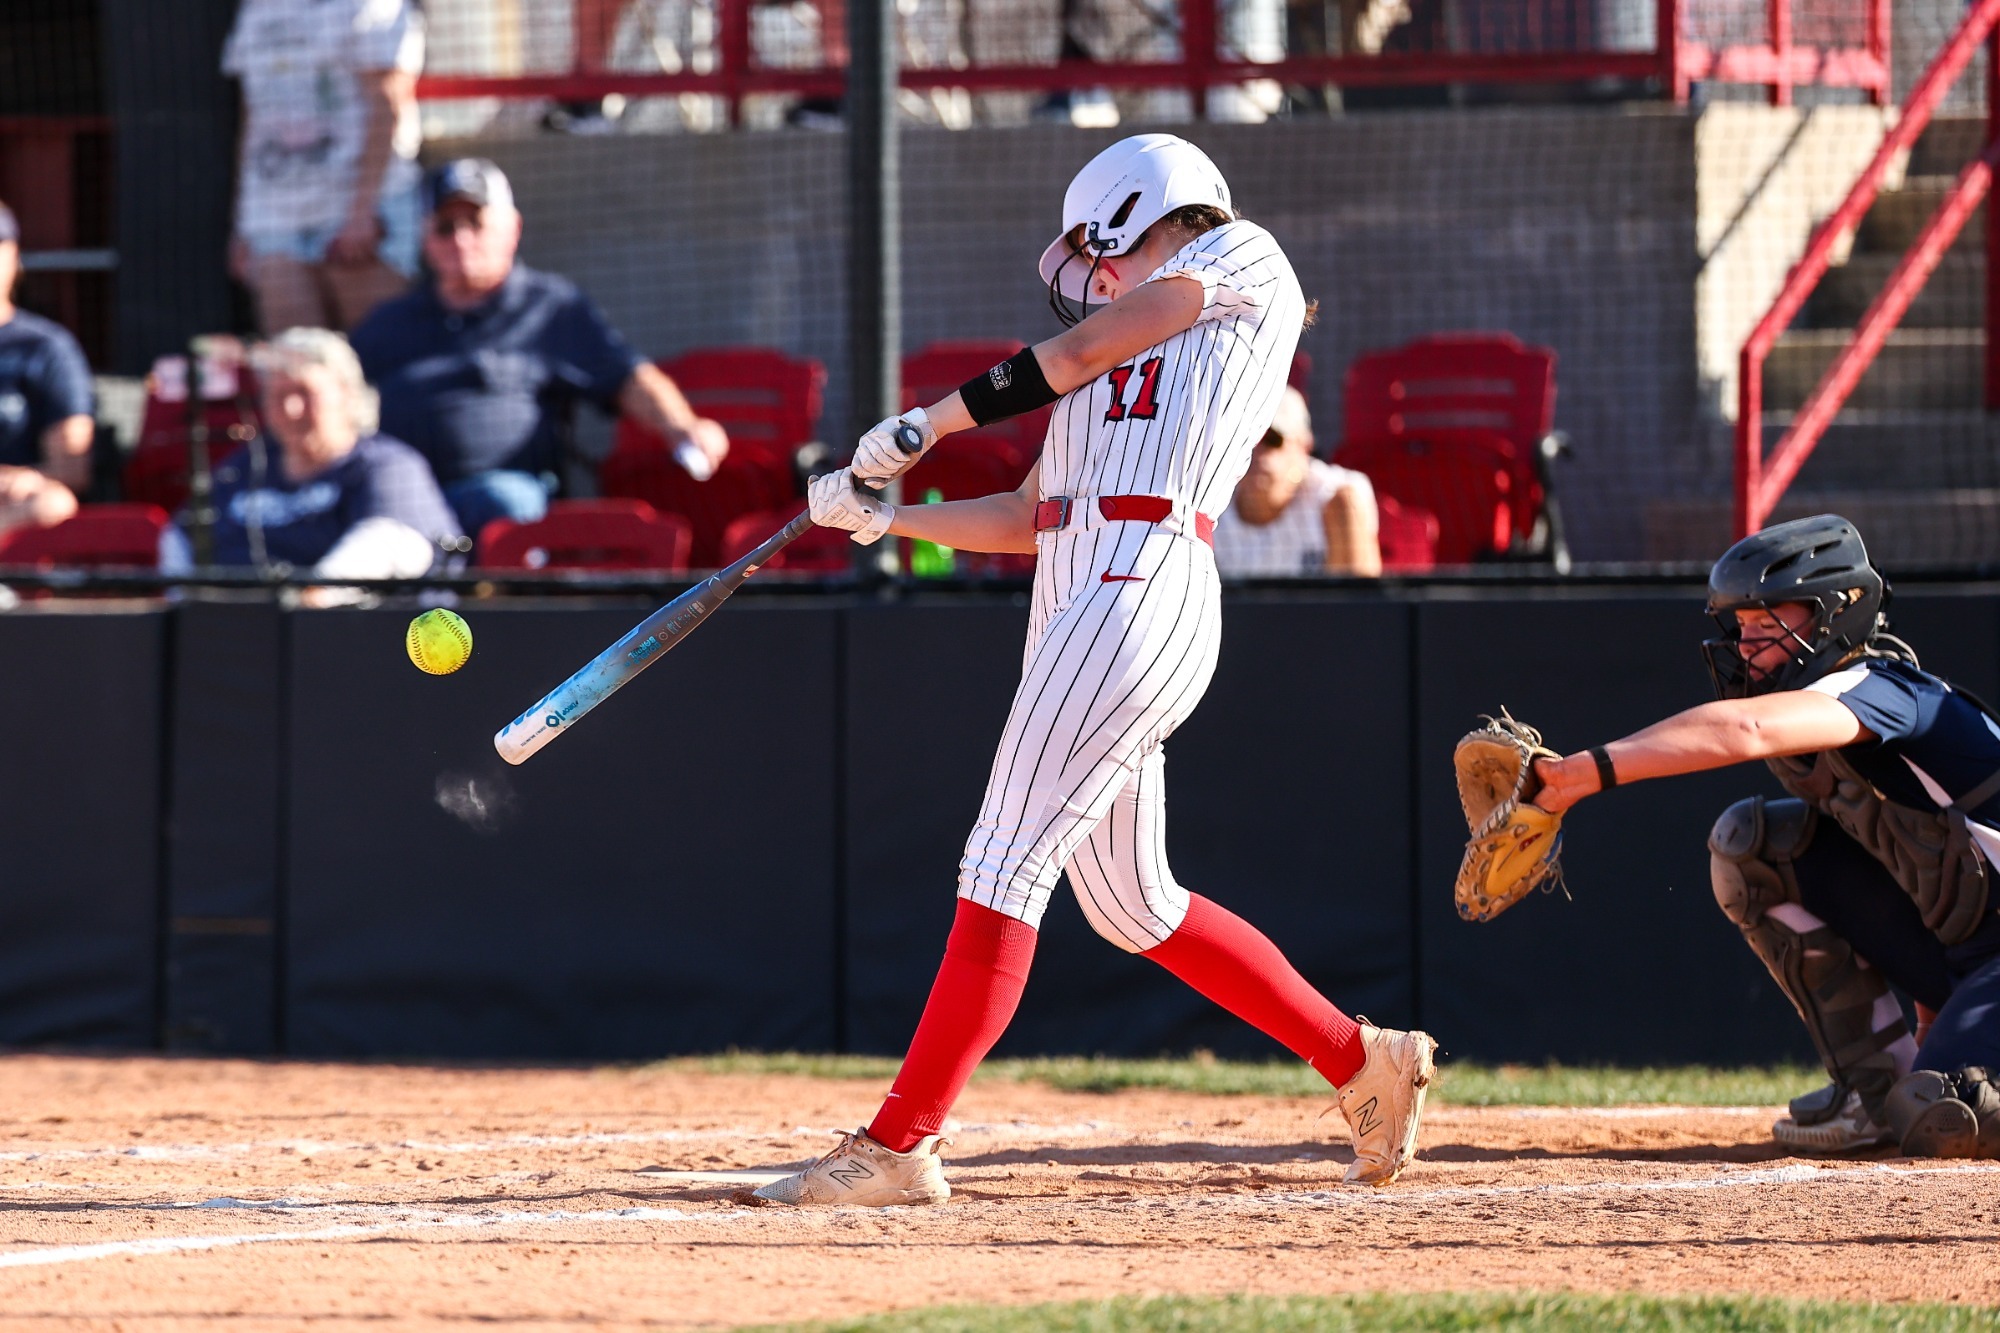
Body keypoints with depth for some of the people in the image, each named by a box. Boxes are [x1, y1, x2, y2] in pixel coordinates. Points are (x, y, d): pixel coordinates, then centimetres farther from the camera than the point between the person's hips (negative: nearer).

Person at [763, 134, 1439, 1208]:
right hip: (1074, 601, 9)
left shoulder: (1243, 259, 8)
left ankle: (898, 1146, -18)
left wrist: (928, 423, 9)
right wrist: (887, 515, 16)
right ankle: (1366, 1063, 24)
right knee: (1131, 905, 13)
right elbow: (1024, 519, 26)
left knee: (1004, 866, -14)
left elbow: (1081, 350, 3)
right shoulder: (1117, 365, 30)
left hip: (1144, 586, -9)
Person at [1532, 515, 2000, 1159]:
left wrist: (1593, 767, -43)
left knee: (1941, 1124, -33)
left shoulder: (1884, 689, -23)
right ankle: (1878, 1086, 1)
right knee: (1750, 840, -3)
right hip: (1947, 953, 8)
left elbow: (1745, 729, -39)